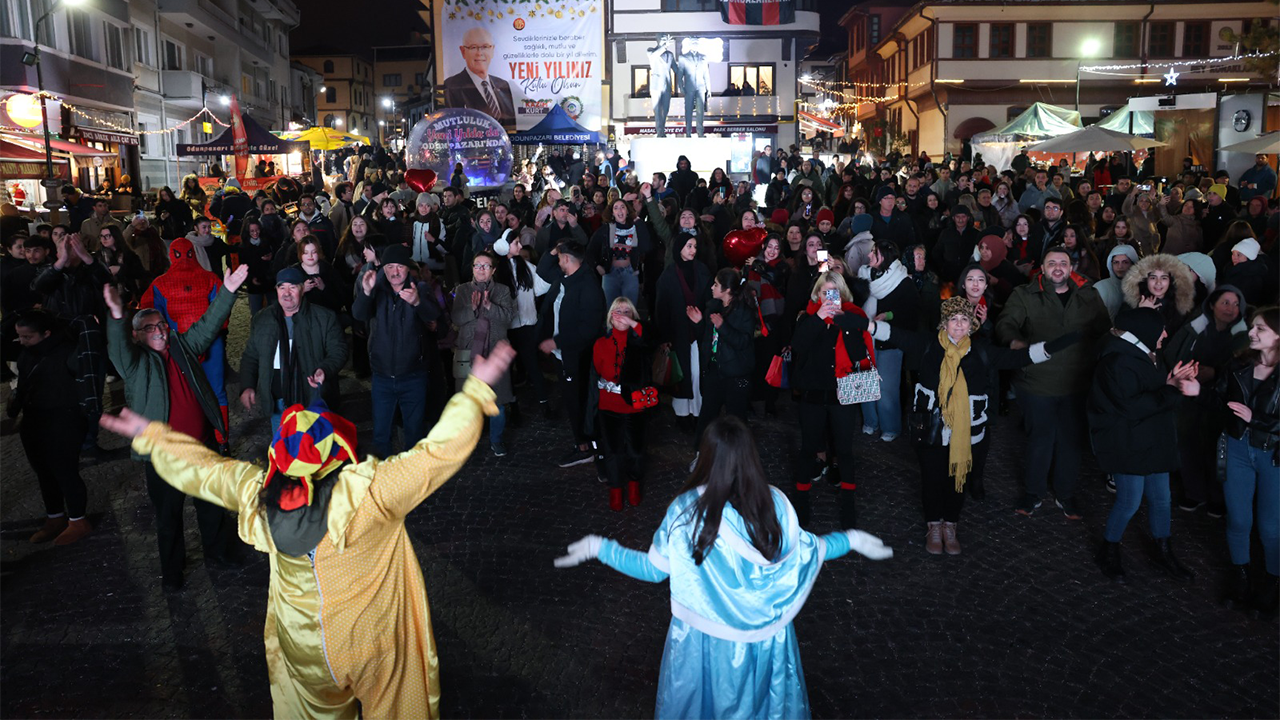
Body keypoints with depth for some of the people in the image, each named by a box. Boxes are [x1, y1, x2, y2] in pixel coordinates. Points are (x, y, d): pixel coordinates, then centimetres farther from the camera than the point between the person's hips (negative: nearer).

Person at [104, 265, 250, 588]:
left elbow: (208, 325, 3)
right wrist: (117, 316, -46)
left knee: (212, 502, 18)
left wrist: (228, 292, -6)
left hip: (204, 445, 4)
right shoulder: (136, 361, -7)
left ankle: (218, 551, 37)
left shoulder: (182, 346, 6)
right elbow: (118, 348, -26)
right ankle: (172, 568, 27)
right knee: (168, 512, 10)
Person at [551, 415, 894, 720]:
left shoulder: (685, 511, -21)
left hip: (705, 635, -1)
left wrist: (598, 547, -2)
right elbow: (804, 551, -4)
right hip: (765, 632, 2)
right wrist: (852, 539, 12)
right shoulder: (774, 503, -17)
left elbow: (653, 570, -12)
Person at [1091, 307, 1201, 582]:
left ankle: (1164, 552, 33)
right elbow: (1130, 406, -26)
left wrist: (1173, 382, -6)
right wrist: (1171, 390, -27)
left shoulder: (1145, 355, 10)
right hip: (1127, 445, -9)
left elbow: (1151, 393, 12)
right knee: (1130, 502, -1)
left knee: (1161, 498, 15)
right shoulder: (1119, 362, -22)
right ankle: (1109, 551, 20)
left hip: (1154, 441, 9)